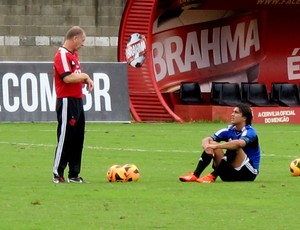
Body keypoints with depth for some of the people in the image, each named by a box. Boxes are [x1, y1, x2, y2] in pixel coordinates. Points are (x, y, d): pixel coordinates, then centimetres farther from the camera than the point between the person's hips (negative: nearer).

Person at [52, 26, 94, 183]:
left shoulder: (73, 55, 17)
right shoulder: (62, 55, -13)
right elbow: (67, 77, -23)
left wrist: (85, 79, 3)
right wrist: (85, 76, -10)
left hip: (77, 100, 10)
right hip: (67, 101, -10)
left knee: (78, 138, 11)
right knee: (65, 138, -7)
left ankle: (74, 174, 16)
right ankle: (58, 174, -2)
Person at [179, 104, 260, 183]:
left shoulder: (249, 132, -13)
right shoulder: (229, 130, 5)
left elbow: (240, 143, -38)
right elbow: (206, 140, -4)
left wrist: (216, 146, -38)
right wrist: (207, 146, -29)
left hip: (249, 173, -6)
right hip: (230, 172, 6)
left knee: (234, 146, -30)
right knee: (211, 143, -9)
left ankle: (212, 176, -34)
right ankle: (195, 175, -21)